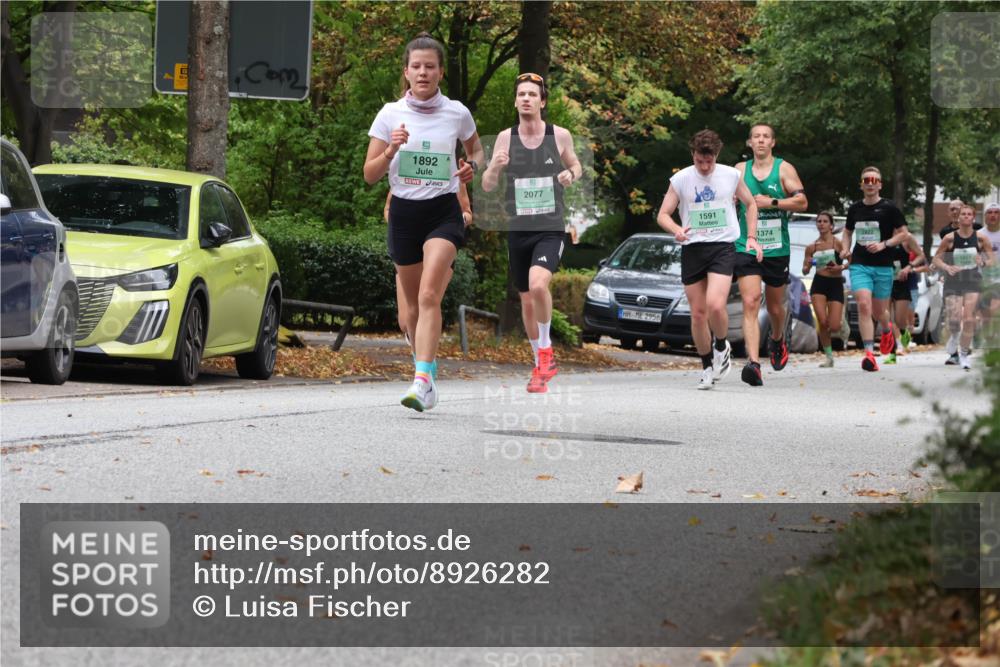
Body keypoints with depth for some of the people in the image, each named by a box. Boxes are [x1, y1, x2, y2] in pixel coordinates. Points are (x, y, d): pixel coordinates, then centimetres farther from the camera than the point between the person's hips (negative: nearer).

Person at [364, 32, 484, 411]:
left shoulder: (457, 114, 0)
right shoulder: (390, 115, 0)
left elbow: (476, 149, 21)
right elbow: (370, 175, 1)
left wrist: (471, 167, -1)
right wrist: (391, 150, -18)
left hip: (444, 212, -2)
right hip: (404, 213, 2)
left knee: (429, 296, -20)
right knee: (414, 303, 11)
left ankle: (422, 381, -28)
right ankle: (428, 375, 30)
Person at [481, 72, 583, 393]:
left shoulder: (560, 136, -1)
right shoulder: (506, 138, 1)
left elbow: (576, 166, 17)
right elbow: (487, 186, 4)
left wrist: (571, 175, -6)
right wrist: (495, 167, -18)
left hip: (551, 229, -3)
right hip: (518, 231, 3)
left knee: (538, 284, -28)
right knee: (527, 302, 11)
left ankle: (546, 349, -6)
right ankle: (541, 365, 30)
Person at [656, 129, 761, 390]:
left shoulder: (731, 175, 3)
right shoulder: (681, 180, 1)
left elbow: (750, 204, 18)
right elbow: (663, 215, 3)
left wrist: (751, 237, 8)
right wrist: (677, 230, -18)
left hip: (723, 246, -2)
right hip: (692, 249, 2)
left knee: (715, 305, -22)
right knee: (698, 313, 3)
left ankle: (722, 346, 7)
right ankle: (707, 367, 20)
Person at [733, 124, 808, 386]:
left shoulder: (784, 169, 0)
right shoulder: (740, 170, 6)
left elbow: (802, 202, -7)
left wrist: (772, 202, -17)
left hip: (777, 249, 0)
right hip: (745, 247, 0)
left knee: (775, 307, 15)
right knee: (750, 303, -17)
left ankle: (777, 340, 48)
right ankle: (753, 362, -26)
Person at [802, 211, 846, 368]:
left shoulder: (838, 243, -2)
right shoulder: (812, 247, 8)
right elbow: (805, 271, 14)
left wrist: (841, 267, -20)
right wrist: (808, 265, -9)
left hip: (836, 284, -2)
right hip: (819, 284, 2)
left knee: (833, 327, -10)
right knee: (822, 322, -14)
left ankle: (843, 327, 30)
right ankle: (829, 356, 2)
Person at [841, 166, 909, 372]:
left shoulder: (889, 208, -3)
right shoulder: (855, 208, 7)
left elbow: (903, 233, 1)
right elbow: (847, 231, 23)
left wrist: (884, 244, -14)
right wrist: (845, 249, 5)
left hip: (883, 266, -1)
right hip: (859, 264, 1)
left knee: (879, 311, 10)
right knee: (863, 305, -18)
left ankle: (887, 330, 48)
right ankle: (869, 353, -20)